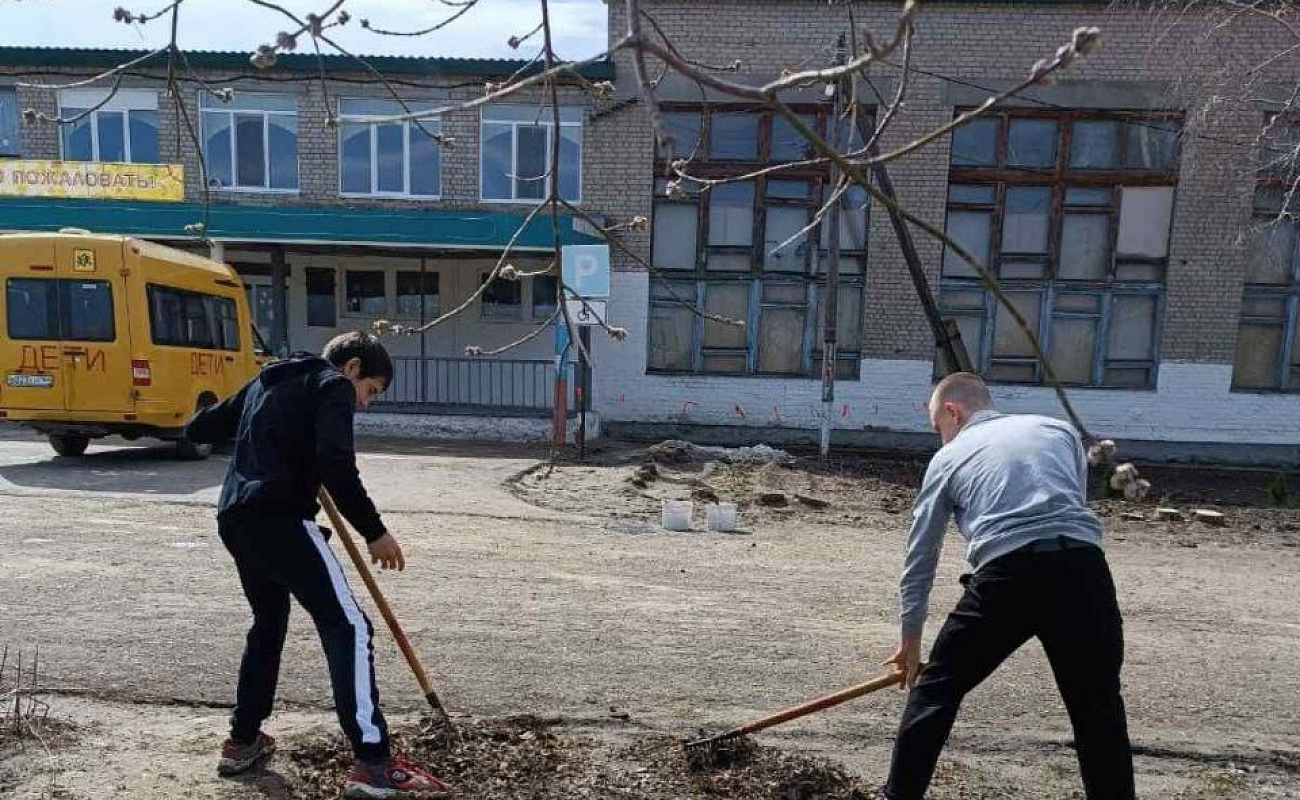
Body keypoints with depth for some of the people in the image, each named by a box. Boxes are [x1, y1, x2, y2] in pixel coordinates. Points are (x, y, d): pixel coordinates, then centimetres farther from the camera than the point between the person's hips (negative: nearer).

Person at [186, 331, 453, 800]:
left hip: (234, 518, 9)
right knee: (348, 627, -8)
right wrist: (374, 531, -13)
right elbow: (335, 464, -18)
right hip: (280, 519, -9)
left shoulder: (268, 381, 24)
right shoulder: (334, 385, -1)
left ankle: (243, 741, 35)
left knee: (268, 621, 27)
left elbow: (198, 430, 26)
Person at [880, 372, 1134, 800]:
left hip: (1007, 573, -2)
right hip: (1082, 566, 2)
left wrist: (910, 639, 29)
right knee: (1098, 707, 18)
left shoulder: (948, 457, 19)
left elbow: (921, 555, 21)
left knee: (935, 688, 16)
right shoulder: (1060, 429, 26)